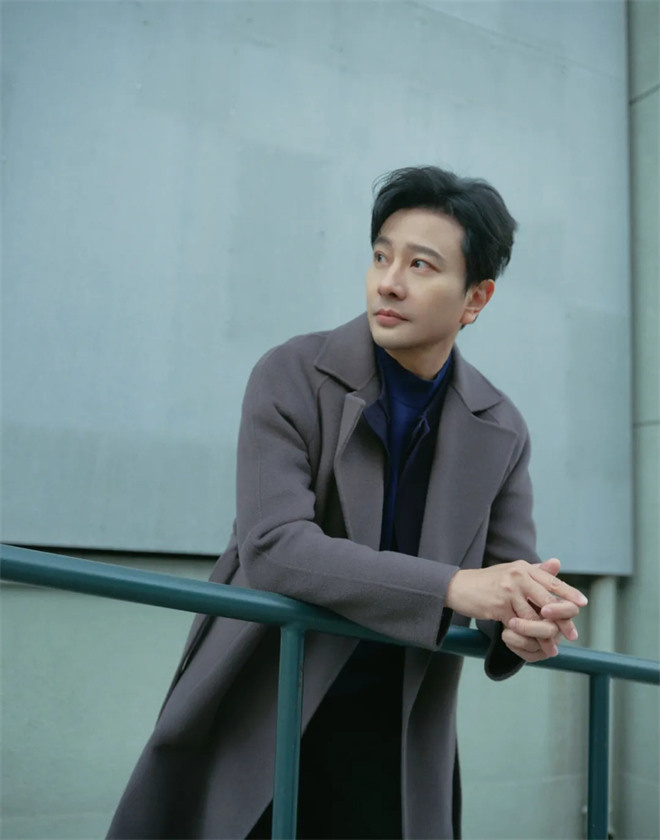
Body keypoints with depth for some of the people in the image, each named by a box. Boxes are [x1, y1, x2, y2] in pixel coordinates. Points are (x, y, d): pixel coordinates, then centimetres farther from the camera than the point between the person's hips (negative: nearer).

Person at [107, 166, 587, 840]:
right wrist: (451, 586, -31)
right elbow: (273, 545, -23)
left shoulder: (501, 432, -2)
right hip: (258, 715, -2)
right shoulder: (293, 376, -12)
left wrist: (526, 625, -24)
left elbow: (511, 577, 2)